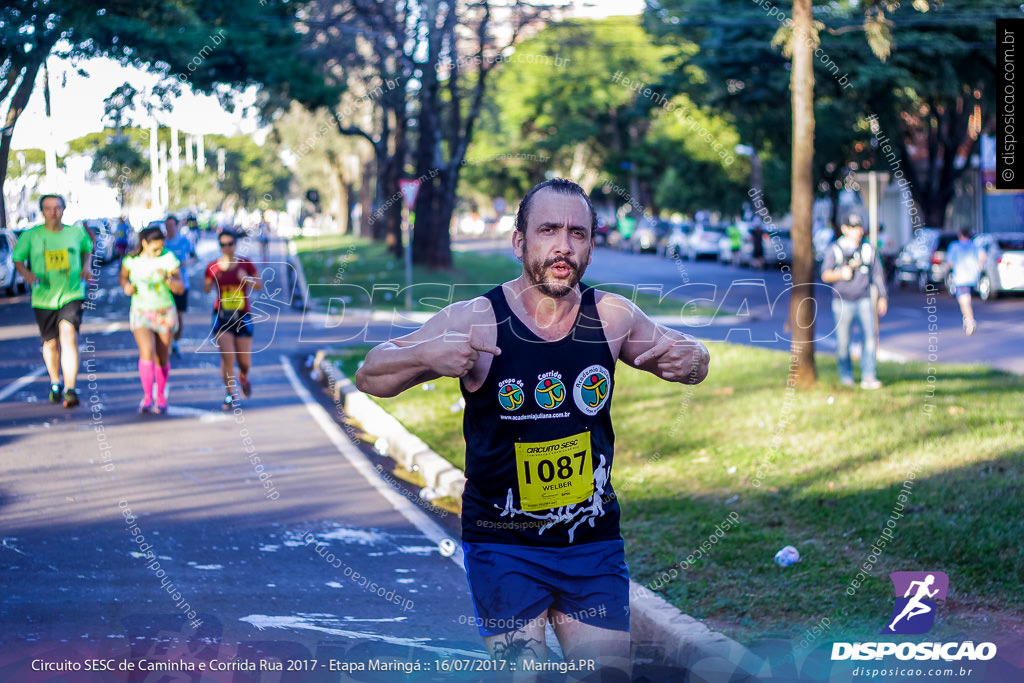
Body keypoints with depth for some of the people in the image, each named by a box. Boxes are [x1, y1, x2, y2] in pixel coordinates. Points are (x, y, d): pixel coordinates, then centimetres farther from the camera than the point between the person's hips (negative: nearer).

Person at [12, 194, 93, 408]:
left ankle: (70, 390, -24)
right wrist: (27, 273, -15)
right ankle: (55, 384, 40)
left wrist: (87, 267, 3)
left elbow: (87, 249, 22)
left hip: (72, 295, -1)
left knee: (69, 337, -21)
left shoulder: (76, 232, 3)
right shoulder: (31, 236, -2)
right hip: (43, 299, 1)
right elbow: (17, 260, 6)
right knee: (51, 343, 13)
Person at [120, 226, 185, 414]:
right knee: (147, 352, -20)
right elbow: (122, 276, 15)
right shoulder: (132, 260, -5)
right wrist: (126, 286, -7)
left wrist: (167, 278, -27)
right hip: (141, 314, 0)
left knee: (162, 358, 6)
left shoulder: (169, 258, -9)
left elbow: (180, 288, -9)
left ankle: (161, 397, 26)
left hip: (165, 313, 0)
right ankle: (147, 398, -18)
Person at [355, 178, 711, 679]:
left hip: (594, 541, 3)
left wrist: (689, 360, -11)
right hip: (503, 544, -3)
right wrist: (426, 355, -27)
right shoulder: (475, 322, -12)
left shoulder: (612, 317, -4)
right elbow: (370, 378, -6)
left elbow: (683, 353, 14)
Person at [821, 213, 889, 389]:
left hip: (864, 300, 1)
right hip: (843, 301, -1)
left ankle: (868, 377, -12)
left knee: (871, 336, -13)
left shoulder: (869, 250, 10)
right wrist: (841, 274, -19)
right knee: (843, 341, 0)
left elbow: (878, 274, 15)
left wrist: (882, 297, 10)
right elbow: (825, 275, 0)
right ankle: (846, 375, 16)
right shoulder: (834, 250, 3)